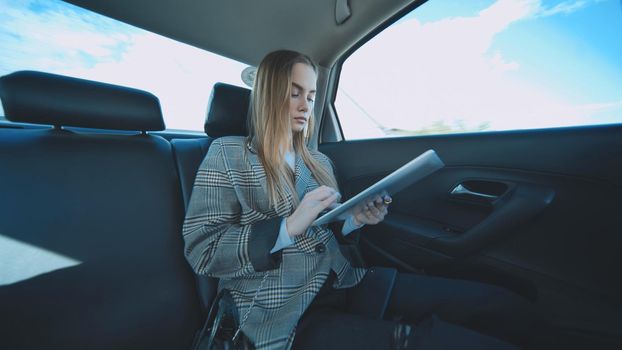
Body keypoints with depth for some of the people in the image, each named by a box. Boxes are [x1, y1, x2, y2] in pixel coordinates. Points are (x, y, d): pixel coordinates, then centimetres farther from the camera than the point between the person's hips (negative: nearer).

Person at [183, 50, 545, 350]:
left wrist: (354, 220, -2)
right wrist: (288, 226, -19)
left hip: (345, 283, 5)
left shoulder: (319, 161, 15)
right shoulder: (228, 155, -1)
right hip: (287, 314, -4)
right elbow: (200, 250, -8)